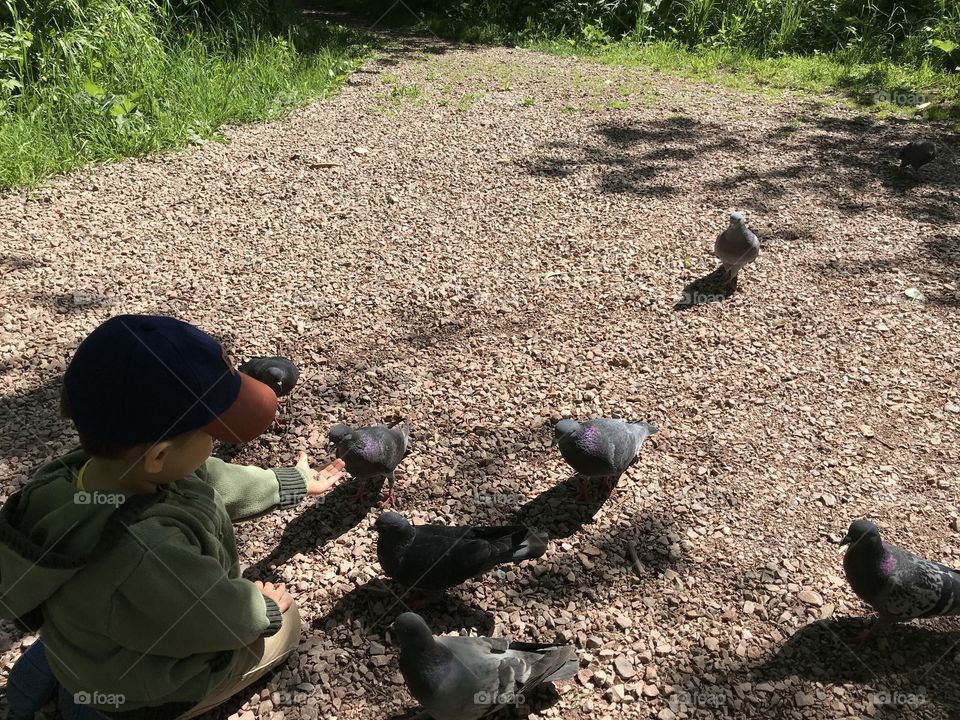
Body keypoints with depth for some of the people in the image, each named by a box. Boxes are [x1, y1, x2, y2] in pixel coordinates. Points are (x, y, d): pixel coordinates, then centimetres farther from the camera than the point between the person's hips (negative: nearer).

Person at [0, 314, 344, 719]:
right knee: (284, 623, 15)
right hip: (144, 685, -6)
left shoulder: (95, 464, -21)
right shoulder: (147, 556, -45)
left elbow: (213, 481, -6)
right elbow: (223, 619, -27)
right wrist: (264, 609, -5)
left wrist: (292, 484, 7)